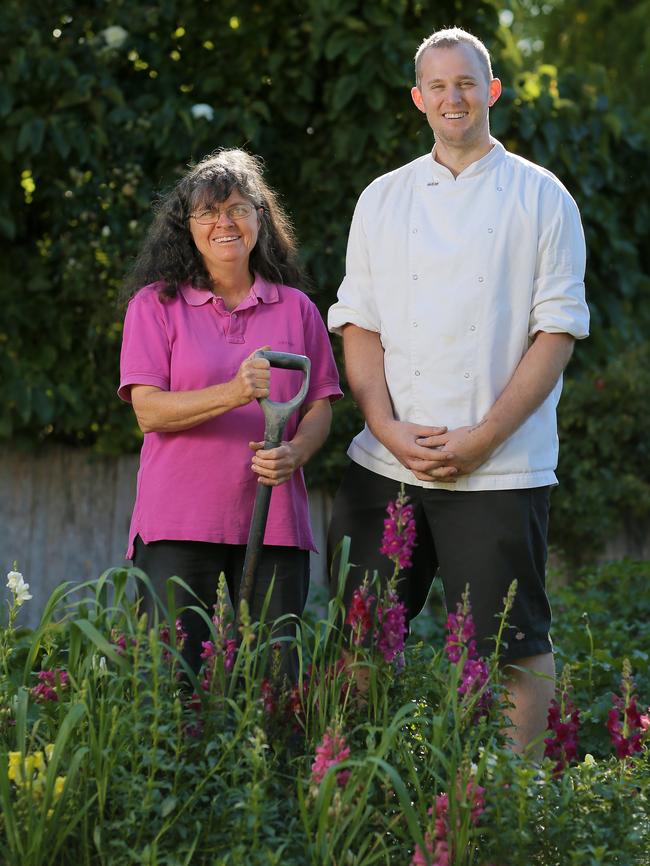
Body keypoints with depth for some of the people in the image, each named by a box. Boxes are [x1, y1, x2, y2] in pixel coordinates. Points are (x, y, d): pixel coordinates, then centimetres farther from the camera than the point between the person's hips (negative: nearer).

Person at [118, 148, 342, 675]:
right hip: (178, 524, -2)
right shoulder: (155, 305, 4)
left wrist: (293, 454, -11)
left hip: (273, 521, 2)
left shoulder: (296, 308, 12)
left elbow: (321, 405, 11)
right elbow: (149, 410, -5)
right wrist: (234, 394, -20)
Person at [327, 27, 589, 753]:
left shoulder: (541, 198, 3)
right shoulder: (383, 199, 13)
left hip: (500, 468, -3)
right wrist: (390, 429, -7)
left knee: (515, 644, 0)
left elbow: (557, 332, -2)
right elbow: (358, 325, 9)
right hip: (385, 464, 3)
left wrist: (483, 437, -12)